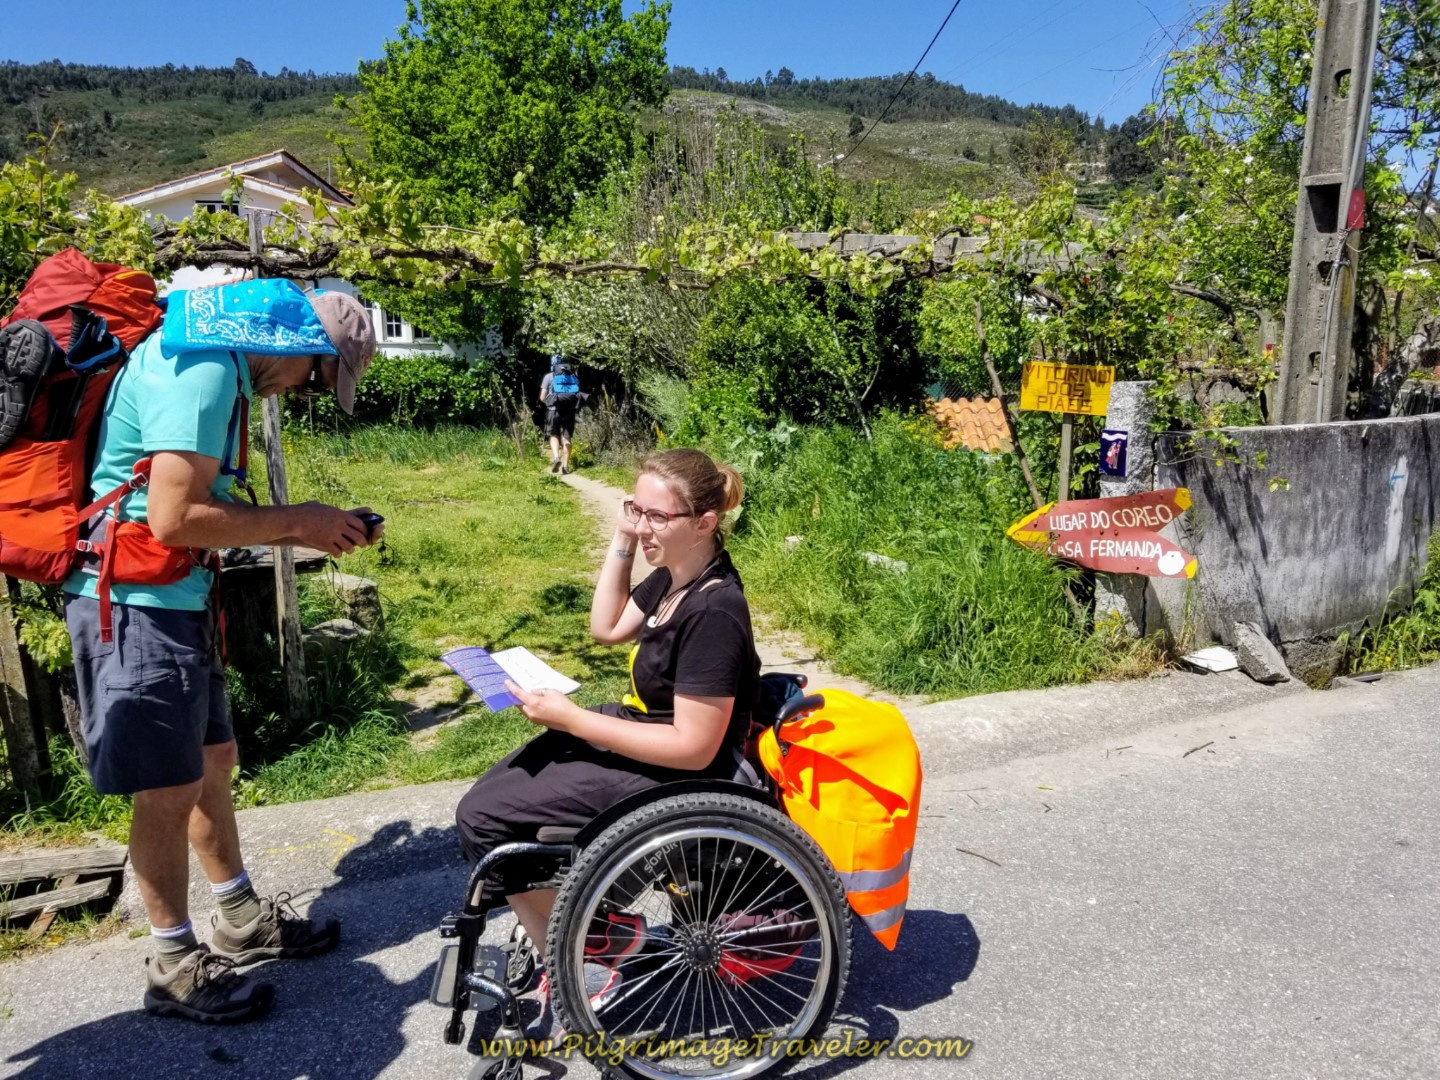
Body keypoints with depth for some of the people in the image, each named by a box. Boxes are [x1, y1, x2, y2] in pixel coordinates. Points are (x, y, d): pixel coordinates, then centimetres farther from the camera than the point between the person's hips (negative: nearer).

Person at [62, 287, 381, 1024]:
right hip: (135, 603, -10)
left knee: (212, 761, 18)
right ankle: (175, 967, 20)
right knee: (170, 791, 2)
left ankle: (243, 920, 35)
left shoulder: (218, 365, 12)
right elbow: (173, 518, -27)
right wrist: (294, 522, -16)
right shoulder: (199, 369, -21)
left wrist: (310, 530, 3)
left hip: (175, 601, 10)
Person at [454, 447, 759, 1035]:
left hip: (669, 775, -10)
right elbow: (606, 628, 15)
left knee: (481, 816, -9)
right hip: (639, 728, 10)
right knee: (495, 789, 11)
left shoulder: (714, 613, -29)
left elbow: (693, 749, -28)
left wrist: (568, 718, -25)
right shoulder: (673, 574, -1)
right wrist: (621, 544, 1)